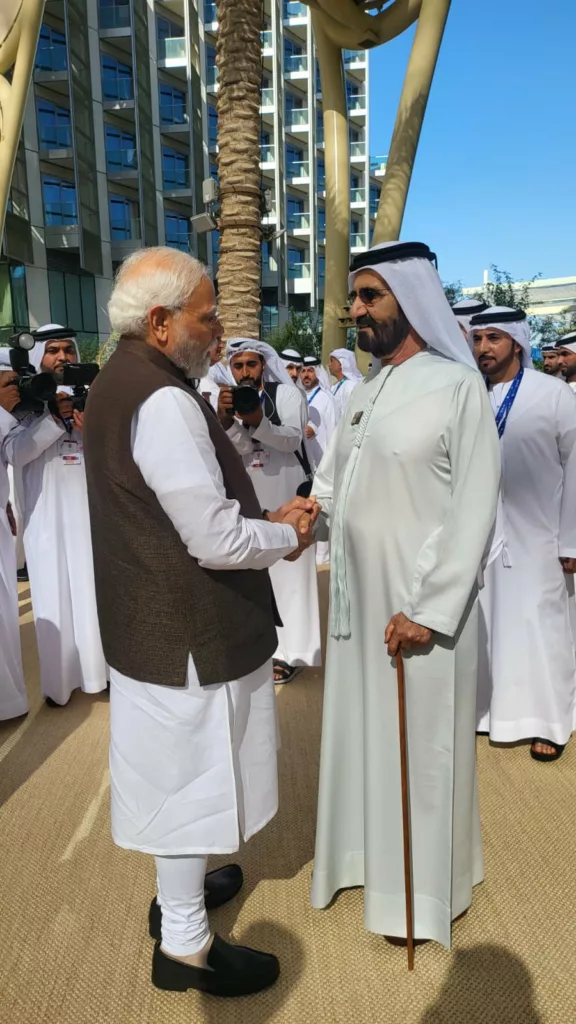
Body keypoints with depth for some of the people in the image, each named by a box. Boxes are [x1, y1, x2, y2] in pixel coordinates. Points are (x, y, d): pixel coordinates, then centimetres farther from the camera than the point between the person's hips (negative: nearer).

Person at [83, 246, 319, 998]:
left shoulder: (119, 383, 7)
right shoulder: (164, 399, -24)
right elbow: (216, 540, -27)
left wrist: (264, 517, 6)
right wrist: (287, 534, -8)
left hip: (149, 618, 10)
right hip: (189, 631, -10)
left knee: (176, 768, 25)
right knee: (191, 775, 8)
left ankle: (179, 888, 47)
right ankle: (185, 945, 30)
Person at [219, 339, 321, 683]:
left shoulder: (287, 393, -4)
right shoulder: (232, 400, 6)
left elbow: (293, 439, -19)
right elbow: (242, 448, -11)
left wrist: (259, 421, -36)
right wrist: (226, 419, -31)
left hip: (288, 495, -4)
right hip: (252, 498, 4)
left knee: (289, 570, -2)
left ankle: (292, 650, 5)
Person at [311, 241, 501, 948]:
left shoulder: (457, 386, -10)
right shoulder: (364, 395, 10)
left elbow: (473, 511, -14)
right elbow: (329, 488, 12)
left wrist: (429, 610, -18)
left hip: (420, 606, -6)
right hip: (357, 598, 6)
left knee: (419, 747, 9)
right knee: (362, 733, 18)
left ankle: (421, 890, 31)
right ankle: (370, 853, 41)